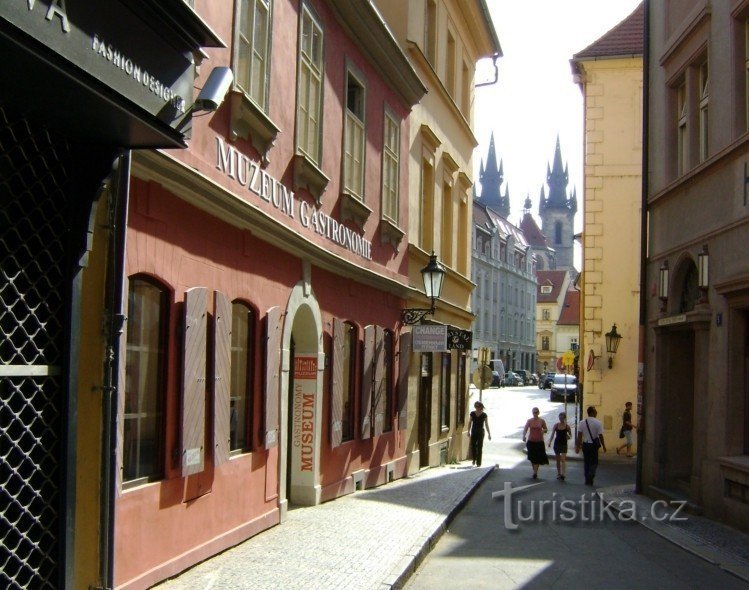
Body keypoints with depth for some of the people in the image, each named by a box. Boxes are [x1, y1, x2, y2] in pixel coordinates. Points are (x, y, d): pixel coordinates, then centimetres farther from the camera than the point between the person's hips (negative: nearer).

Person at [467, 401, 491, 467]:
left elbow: (486, 425, -5)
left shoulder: (484, 415, -7)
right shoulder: (472, 413, -1)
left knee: (479, 447, -3)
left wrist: (489, 434, -7)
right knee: (473, 446, 0)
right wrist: (468, 431, 4)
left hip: (480, 432, -2)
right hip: (473, 432, 2)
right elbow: (470, 423, 8)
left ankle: (478, 463, 3)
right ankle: (474, 459, 26)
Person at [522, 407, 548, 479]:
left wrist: (544, 430, -15)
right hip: (531, 441, 2)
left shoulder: (542, 421, 1)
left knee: (537, 458, -9)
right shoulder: (529, 421, 2)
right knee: (532, 458, 7)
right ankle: (535, 471, 24)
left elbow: (546, 430, 10)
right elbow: (525, 430, -4)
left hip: (539, 441, -1)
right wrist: (524, 436, -23)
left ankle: (535, 473, -9)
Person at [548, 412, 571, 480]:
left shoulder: (567, 426, -2)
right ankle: (558, 473, 22)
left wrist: (568, 437, -17)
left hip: (564, 444, -3)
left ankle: (563, 474, -17)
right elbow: (552, 434, 4)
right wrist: (550, 442, -8)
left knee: (563, 459, -14)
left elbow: (570, 435, 6)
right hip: (557, 443, 3)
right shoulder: (556, 425, 2)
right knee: (558, 460, 10)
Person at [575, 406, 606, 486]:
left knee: (586, 462, 14)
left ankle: (587, 480, 17)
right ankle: (591, 477, -10)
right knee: (594, 462, 9)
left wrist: (578, 446, 5)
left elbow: (579, 436, -2)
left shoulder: (582, 423, -2)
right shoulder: (598, 423, -11)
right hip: (594, 445, -3)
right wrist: (604, 446, 0)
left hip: (585, 444, 3)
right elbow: (600, 436, -11)